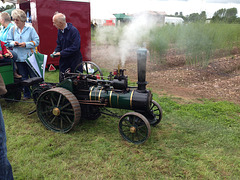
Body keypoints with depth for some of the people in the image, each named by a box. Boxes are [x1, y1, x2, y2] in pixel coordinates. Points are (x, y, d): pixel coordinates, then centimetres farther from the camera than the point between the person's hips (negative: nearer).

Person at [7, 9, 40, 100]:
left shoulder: (30, 28, -3)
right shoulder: (12, 29, 8)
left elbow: (36, 41, -6)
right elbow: (8, 41, 13)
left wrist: (26, 44, -17)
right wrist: (13, 43, -9)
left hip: (30, 56, -3)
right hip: (19, 57, 4)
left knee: (34, 77, 2)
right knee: (24, 78, 12)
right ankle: (26, 94, 25)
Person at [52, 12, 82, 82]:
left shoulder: (74, 31, -17)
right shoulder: (59, 31, 8)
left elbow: (75, 47, -24)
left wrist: (61, 53, -20)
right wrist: (56, 51, -2)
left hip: (74, 63, -7)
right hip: (63, 63, 7)